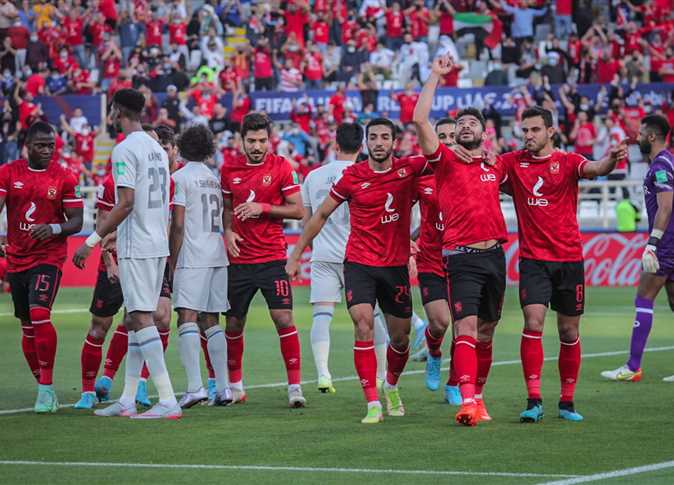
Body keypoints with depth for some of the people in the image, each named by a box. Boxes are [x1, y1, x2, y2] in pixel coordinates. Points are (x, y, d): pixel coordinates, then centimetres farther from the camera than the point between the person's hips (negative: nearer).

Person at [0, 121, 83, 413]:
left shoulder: (64, 178, -2)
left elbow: (76, 222, -1)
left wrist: (54, 229, -22)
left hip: (48, 259, -4)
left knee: (40, 316, -22)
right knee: (27, 326, 9)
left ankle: (46, 387, -15)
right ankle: (45, 389, 21)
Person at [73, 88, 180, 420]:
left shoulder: (125, 150, -12)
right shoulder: (157, 149, 15)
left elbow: (126, 203, -19)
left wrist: (92, 241, -16)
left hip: (135, 248, -9)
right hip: (159, 245, 9)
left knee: (141, 319, -10)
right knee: (136, 320, 13)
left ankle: (168, 401, -16)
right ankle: (127, 401, 15)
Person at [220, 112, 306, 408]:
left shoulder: (281, 167, -4)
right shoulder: (229, 169, 6)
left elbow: (298, 210, -5)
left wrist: (263, 208, -16)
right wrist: (228, 231, -1)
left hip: (272, 258, -3)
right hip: (239, 259, 3)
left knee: (284, 318, -13)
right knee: (234, 324, 9)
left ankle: (295, 386, -8)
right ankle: (235, 386, 25)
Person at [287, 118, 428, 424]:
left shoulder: (409, 169, -2)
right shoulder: (353, 176, -4)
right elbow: (321, 215, 6)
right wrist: (296, 254, 7)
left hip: (396, 265, 2)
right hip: (359, 264, -2)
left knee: (400, 338, 10)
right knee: (364, 326, -19)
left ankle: (391, 386, 40)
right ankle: (373, 404, -17)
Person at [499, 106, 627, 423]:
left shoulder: (568, 161, -2)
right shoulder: (513, 162, 4)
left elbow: (595, 169, -20)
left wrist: (612, 159, -43)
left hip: (569, 259, 0)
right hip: (533, 259, 0)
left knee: (569, 332, 7)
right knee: (533, 323, -16)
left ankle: (567, 402, 19)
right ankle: (534, 401, -14)